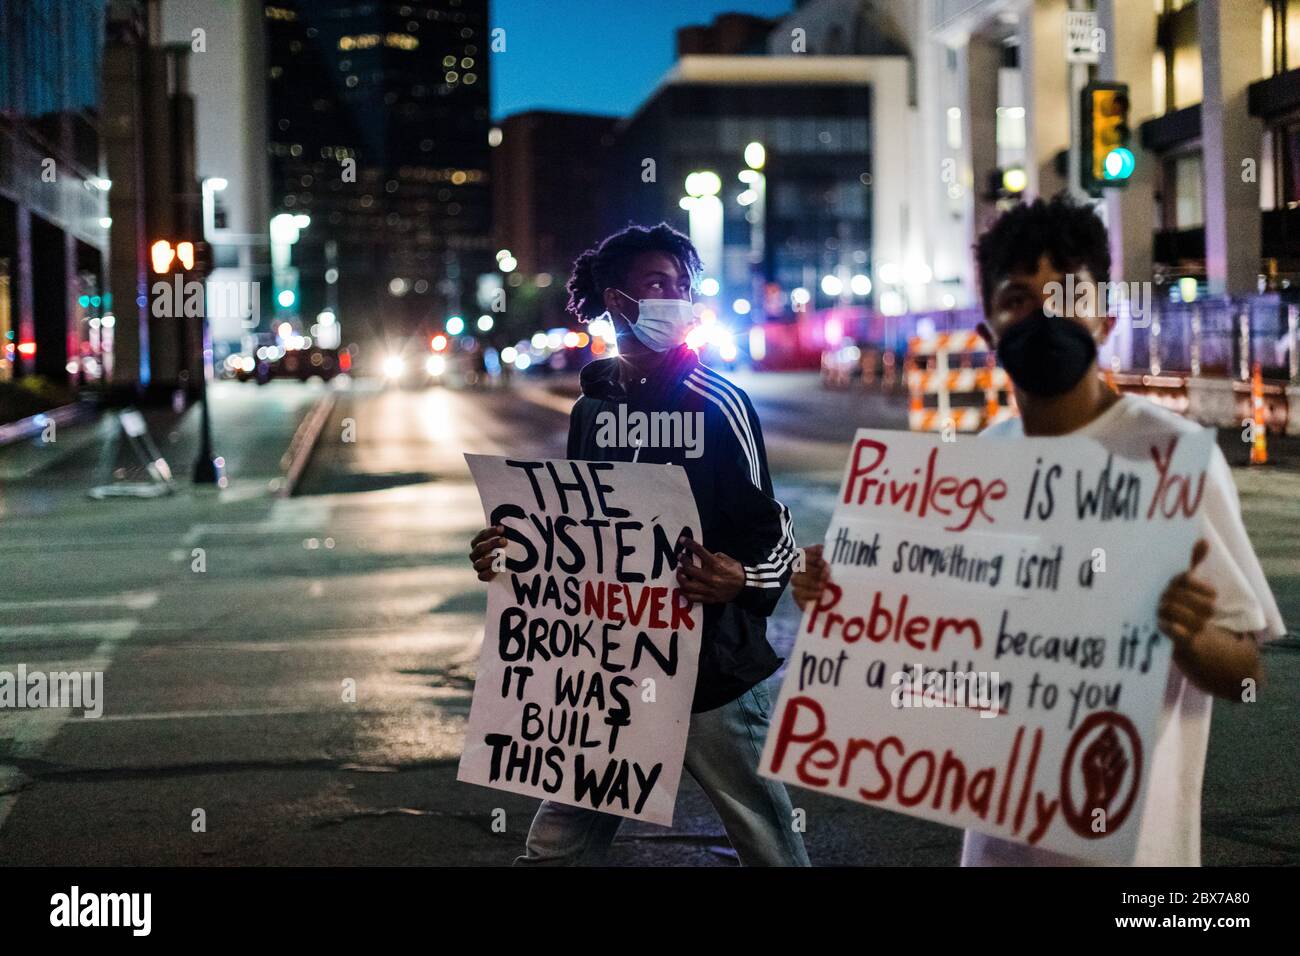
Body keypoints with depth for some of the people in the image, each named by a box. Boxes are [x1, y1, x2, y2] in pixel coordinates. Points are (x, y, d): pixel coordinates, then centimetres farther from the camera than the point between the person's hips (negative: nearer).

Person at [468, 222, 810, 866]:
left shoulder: (716, 404, -7)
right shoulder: (591, 409, 8)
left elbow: (774, 533, -8)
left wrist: (741, 580, -29)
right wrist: (512, 554, 1)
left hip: (710, 673, -4)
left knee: (771, 849, 5)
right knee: (553, 849, 6)